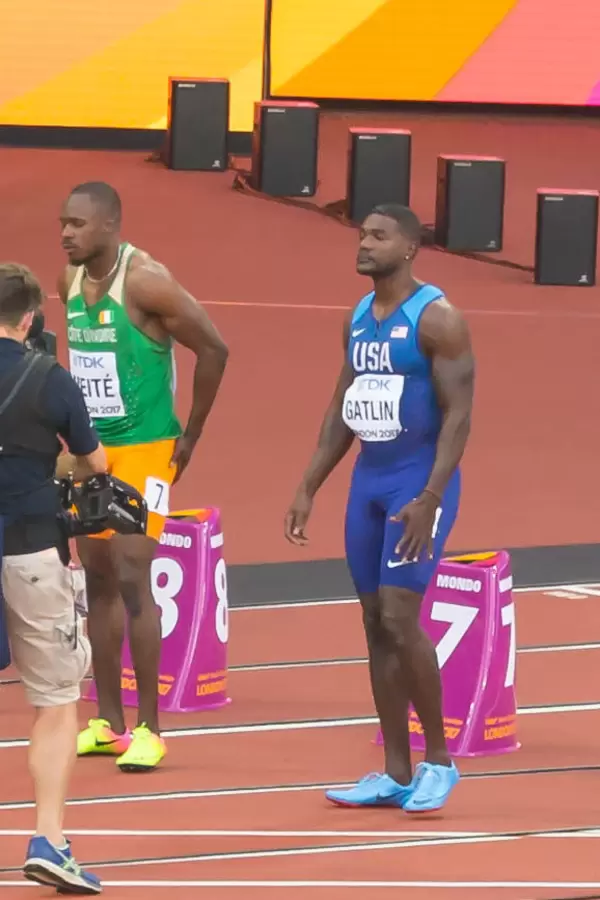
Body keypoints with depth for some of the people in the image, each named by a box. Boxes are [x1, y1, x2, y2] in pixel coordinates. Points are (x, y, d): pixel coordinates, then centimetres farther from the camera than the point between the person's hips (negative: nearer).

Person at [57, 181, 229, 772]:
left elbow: (213, 349, -15)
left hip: (143, 451, -8)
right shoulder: (70, 283, 5)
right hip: (90, 450, 8)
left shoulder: (145, 282, -18)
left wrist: (190, 436, -9)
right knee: (98, 580, 9)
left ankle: (148, 729, -6)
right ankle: (108, 722, 16)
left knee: (132, 578, -11)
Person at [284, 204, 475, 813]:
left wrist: (429, 500, -23)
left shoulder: (435, 319, -12)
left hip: (419, 482, -8)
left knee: (399, 616, -14)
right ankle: (396, 773, 11)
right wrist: (308, 489, 13)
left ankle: (439, 759, -1)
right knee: (375, 624, 6)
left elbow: (458, 414, -16)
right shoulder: (358, 318, 12)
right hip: (368, 480, 8)